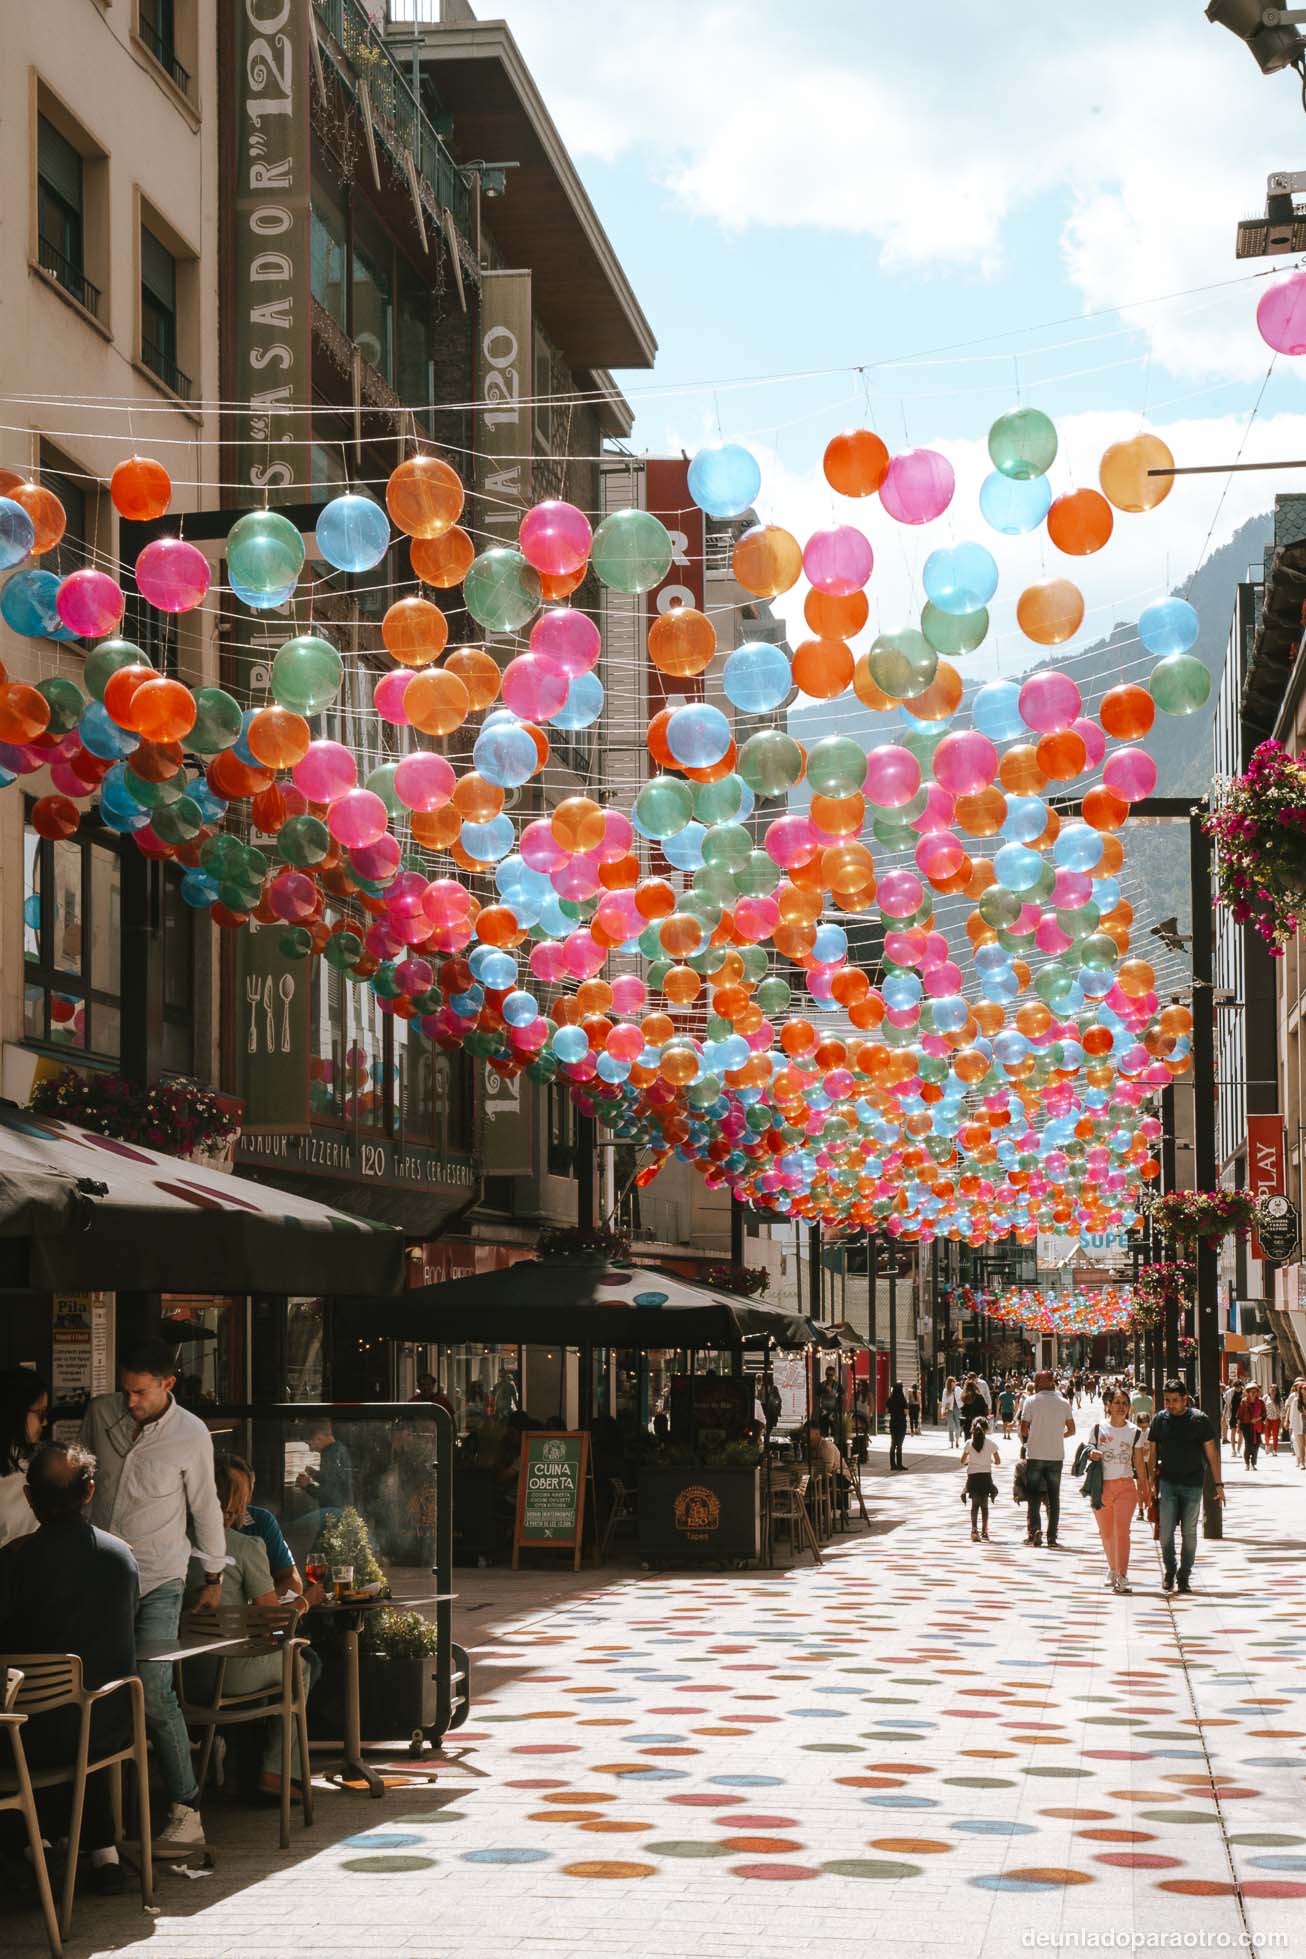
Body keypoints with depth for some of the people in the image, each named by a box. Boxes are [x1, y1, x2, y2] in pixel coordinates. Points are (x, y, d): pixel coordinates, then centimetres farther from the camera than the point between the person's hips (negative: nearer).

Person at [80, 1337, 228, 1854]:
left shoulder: (191, 1435, -8)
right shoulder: (99, 1414, 0)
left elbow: (205, 1507, 3)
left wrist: (214, 1576, 10)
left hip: (158, 1580, -4)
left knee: (153, 1691, -13)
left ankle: (186, 1812, -8)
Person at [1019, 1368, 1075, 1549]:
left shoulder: (1031, 1401, -6)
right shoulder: (1063, 1403, 1)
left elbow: (1024, 1429, -8)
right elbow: (1071, 1430, 6)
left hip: (1035, 1454, -2)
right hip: (1056, 1456, 2)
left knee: (1033, 1494, 6)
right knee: (1054, 1496, 9)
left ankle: (1035, 1528, -12)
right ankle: (1052, 1536, 7)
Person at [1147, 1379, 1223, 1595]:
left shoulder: (1198, 1419, -5)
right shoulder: (1160, 1419, 1)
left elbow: (1211, 1453, -1)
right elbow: (1152, 1453, 9)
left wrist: (1218, 1484, -2)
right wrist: (1151, 1480, 5)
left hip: (1193, 1484, -1)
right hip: (1168, 1482, 1)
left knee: (1189, 1532, 4)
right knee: (1166, 1531, -4)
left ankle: (1184, 1576, 14)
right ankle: (1168, 1571, 15)